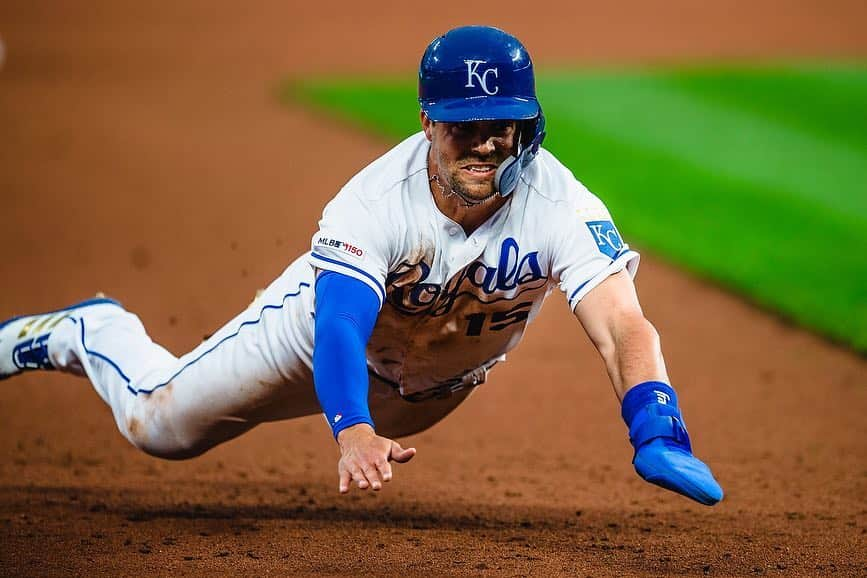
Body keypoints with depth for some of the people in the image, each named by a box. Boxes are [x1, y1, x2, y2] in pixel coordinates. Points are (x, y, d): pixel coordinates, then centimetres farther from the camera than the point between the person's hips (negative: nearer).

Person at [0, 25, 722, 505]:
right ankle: (89, 331, 34)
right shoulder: (378, 200, -40)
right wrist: (354, 432, -72)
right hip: (333, 320, -3)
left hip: (441, 379, 3)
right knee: (159, 422, 3)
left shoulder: (559, 206, -38)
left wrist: (655, 431, -69)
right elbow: (341, 329, -52)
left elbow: (623, 326, -50)